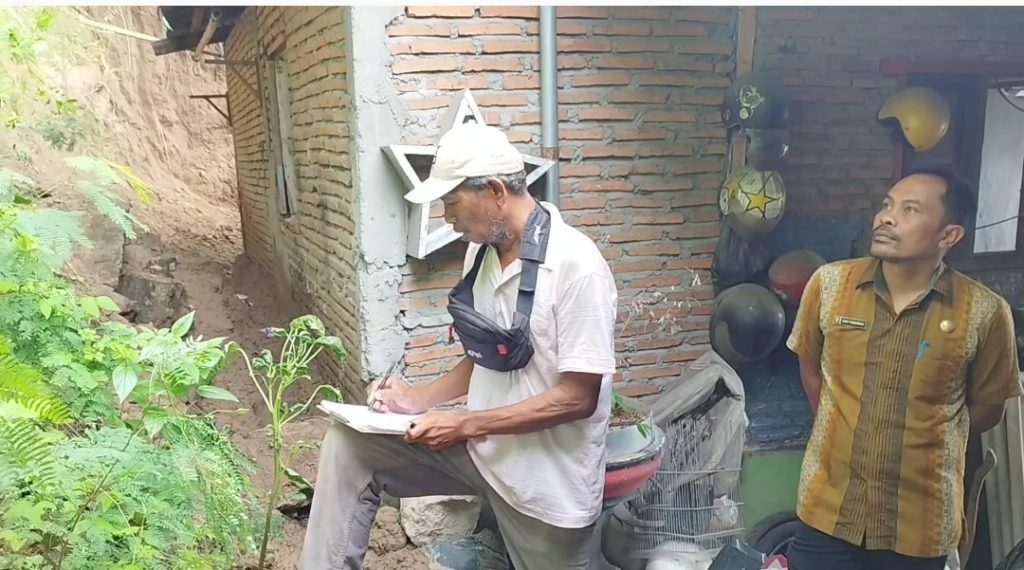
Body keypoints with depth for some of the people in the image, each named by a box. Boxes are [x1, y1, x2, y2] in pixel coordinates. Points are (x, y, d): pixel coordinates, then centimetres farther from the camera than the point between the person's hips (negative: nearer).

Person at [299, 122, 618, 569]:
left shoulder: (576, 266, -22)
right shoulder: (481, 252, 2)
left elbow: (577, 398, -22)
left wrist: (464, 424, -20)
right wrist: (419, 398, -1)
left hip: (548, 482, -6)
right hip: (481, 448, 7)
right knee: (349, 446, -5)